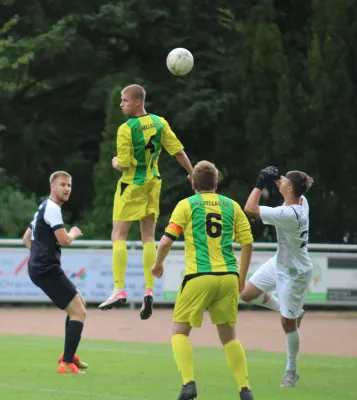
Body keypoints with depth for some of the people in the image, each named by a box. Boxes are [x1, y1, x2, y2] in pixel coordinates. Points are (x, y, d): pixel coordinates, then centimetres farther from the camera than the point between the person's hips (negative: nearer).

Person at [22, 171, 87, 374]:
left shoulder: (44, 208, 20)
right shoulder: (52, 208, -13)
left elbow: (26, 239, 29)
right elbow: (64, 240, -21)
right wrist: (73, 233, 0)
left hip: (41, 268, 11)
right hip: (48, 270, -11)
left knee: (80, 303, 25)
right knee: (78, 312, -12)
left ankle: (69, 354, 26)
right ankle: (66, 364, -15)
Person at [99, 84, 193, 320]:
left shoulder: (126, 129, -16)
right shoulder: (160, 123, 0)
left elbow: (124, 165, -16)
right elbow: (178, 151, 2)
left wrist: (116, 163, 7)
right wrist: (193, 175, 11)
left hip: (132, 185, -6)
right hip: (153, 183, 6)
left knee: (119, 236, -1)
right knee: (149, 237, 10)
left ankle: (119, 290, -10)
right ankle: (149, 291, 2)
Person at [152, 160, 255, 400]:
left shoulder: (187, 205, 3)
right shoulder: (231, 205, 11)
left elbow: (166, 241, -4)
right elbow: (247, 243, 8)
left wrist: (158, 264, 15)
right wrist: (242, 278, 19)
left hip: (199, 277, -3)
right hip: (228, 277, 3)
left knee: (180, 331, 8)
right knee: (229, 336, 15)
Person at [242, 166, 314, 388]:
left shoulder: (289, 215, -36)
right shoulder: (302, 201, -10)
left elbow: (250, 208, -32)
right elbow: (289, 189, 18)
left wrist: (261, 183, -23)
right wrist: (275, 178, -1)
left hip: (295, 273, -9)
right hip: (280, 262, 9)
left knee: (288, 323, 6)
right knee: (247, 294, 15)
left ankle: (292, 371, 23)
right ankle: (292, 311, 33)